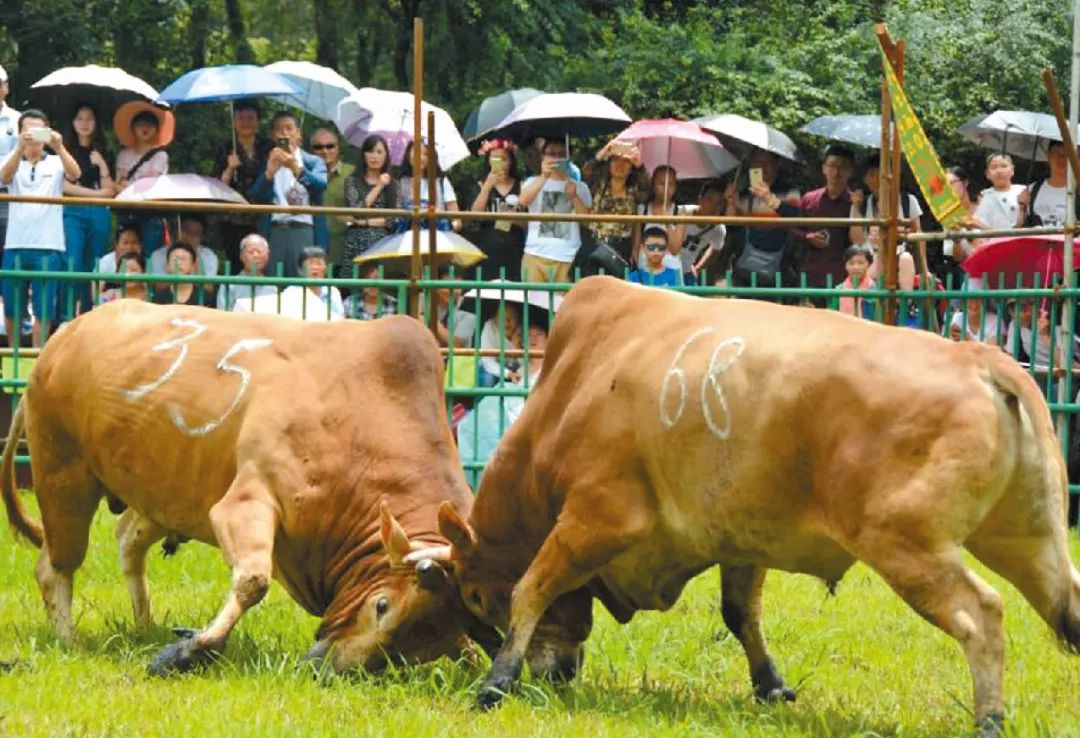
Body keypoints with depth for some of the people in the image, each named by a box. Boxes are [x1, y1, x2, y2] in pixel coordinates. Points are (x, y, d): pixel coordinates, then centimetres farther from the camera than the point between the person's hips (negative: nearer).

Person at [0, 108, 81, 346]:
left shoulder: (56, 163, 6)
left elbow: (75, 174, -15)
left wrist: (59, 147, -33)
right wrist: (21, 148, -34)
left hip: (48, 246, -1)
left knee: (43, 310, -3)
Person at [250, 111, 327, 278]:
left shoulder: (313, 162, 9)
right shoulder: (268, 162, 15)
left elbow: (321, 185, -11)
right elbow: (256, 196, 2)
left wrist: (296, 168, -27)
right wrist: (270, 172, -16)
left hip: (303, 230, -2)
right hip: (275, 231, 2)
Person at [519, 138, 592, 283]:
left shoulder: (580, 187, 12)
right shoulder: (534, 182, 11)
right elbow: (524, 200, -10)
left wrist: (574, 197, -11)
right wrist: (544, 177, -21)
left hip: (567, 258, 0)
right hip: (536, 255, 0)